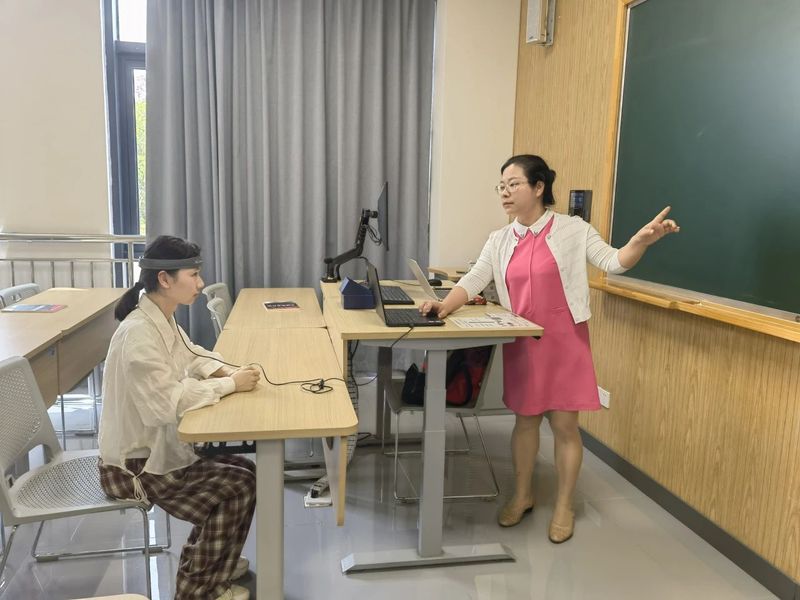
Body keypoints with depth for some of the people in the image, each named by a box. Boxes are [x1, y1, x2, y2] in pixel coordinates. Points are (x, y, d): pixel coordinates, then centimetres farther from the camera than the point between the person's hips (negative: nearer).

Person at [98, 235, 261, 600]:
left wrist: (226, 373, -6)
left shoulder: (163, 320, 1)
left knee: (243, 471, 10)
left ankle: (206, 560, 30)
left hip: (157, 446, 9)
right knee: (238, 486, -10)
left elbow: (191, 357, 15)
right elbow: (168, 401, -33)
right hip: (133, 465, -9)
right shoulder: (138, 334, -29)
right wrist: (230, 385, -24)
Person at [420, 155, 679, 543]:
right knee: (525, 419, 14)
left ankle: (564, 507, 23)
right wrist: (446, 305, -18)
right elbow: (473, 281, 0)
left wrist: (642, 240, -28)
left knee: (564, 424, 4)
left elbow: (613, 263, -9)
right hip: (521, 343, 4)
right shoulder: (500, 241, 6)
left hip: (564, 341, -3)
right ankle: (522, 496, 32)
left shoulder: (572, 230, -5)